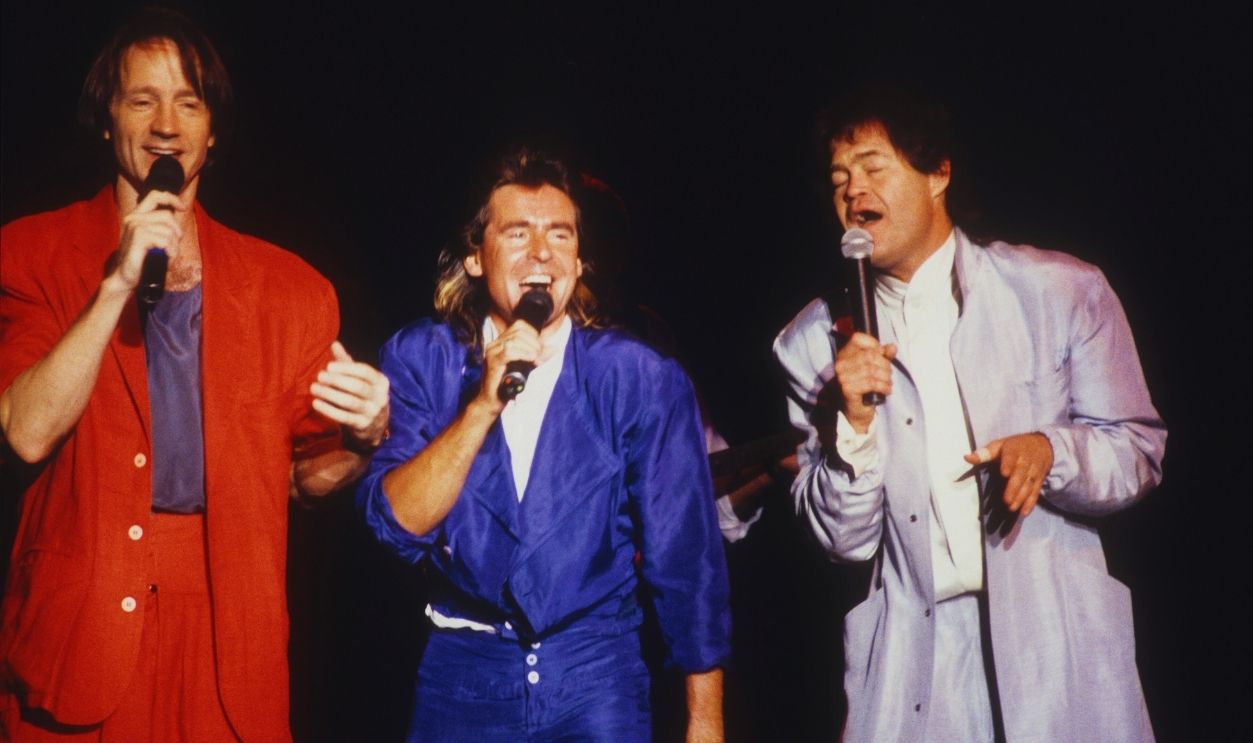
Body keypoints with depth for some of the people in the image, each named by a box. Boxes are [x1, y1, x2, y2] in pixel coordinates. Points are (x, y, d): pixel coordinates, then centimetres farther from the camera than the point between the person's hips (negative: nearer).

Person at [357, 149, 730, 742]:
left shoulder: (641, 379, -8)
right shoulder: (419, 359, -5)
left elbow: (686, 559, -4)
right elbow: (396, 524, -15)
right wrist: (482, 405, -27)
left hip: (598, 676, 0)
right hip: (463, 673, 1)